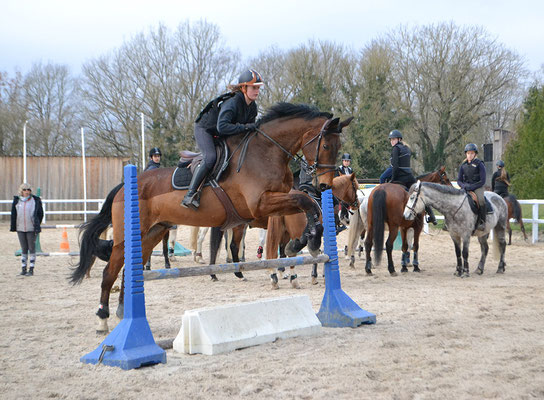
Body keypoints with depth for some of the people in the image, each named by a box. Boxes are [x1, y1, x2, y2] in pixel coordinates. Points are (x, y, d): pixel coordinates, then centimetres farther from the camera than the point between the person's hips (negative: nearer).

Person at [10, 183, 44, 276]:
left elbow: (40, 214, 2)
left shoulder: (35, 200, -4)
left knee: (32, 248, 1)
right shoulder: (17, 201, 3)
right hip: (20, 229, 2)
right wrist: (13, 226, 5)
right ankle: (23, 268, 15)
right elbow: (13, 214, 9)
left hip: (31, 229, -2)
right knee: (23, 249, 9)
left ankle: (31, 269, 6)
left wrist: (36, 225, -1)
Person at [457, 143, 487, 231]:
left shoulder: (479, 164, -2)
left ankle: (482, 222, -23)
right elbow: (459, 180, 12)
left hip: (477, 187, -4)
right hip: (465, 187, 4)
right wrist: (464, 186, -10)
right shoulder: (463, 165, 10)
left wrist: (472, 186, -18)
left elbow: (482, 181, -7)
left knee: (481, 200, -32)